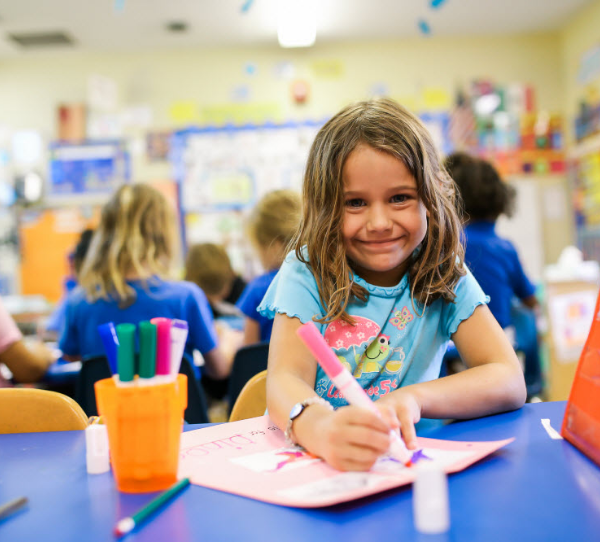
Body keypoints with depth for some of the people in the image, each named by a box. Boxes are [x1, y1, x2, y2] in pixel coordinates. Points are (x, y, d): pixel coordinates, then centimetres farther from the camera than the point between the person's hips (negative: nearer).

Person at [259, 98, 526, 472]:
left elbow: (510, 382, -11)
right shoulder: (306, 273, -8)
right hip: (306, 460, -1)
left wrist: (413, 398, -29)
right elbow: (284, 379, -22)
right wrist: (320, 427, -46)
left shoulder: (445, 275, -2)